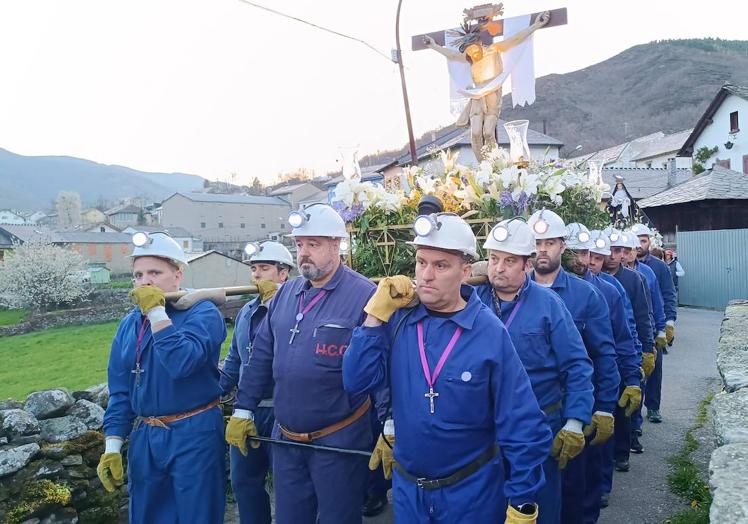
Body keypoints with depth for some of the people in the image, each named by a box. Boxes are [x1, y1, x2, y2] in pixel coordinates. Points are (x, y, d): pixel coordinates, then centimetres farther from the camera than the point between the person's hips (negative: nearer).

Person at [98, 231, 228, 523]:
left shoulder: (202, 312, -12)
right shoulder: (129, 324, 7)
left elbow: (182, 363, -29)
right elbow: (120, 391, 10)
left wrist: (156, 312, -24)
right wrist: (112, 446, 6)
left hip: (194, 435, -6)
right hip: (143, 436, 6)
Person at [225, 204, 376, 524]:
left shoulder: (364, 296, -17)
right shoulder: (285, 294, 5)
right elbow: (261, 356, 10)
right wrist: (243, 411, 10)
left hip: (340, 443, -6)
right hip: (285, 440, 6)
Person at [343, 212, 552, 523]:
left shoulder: (490, 333, -17)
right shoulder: (398, 319, -8)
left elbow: (522, 428, -13)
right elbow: (357, 383, -13)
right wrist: (376, 316, -19)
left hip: (471, 489, -3)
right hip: (406, 485, 3)